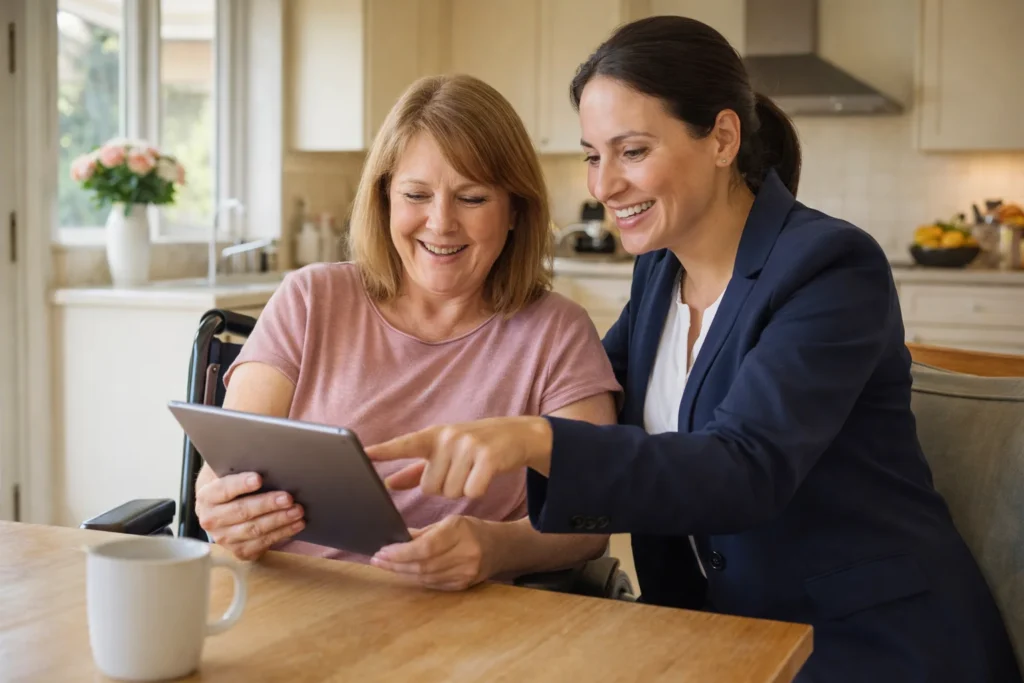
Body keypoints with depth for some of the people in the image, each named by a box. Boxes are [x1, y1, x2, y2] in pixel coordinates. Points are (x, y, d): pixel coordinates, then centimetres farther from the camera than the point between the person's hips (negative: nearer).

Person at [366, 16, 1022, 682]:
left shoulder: (831, 267, -17)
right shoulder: (658, 269, 6)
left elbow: (746, 472, -30)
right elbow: (588, 405, 14)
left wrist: (539, 441, -43)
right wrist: (469, 446, -6)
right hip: (725, 627, 6)